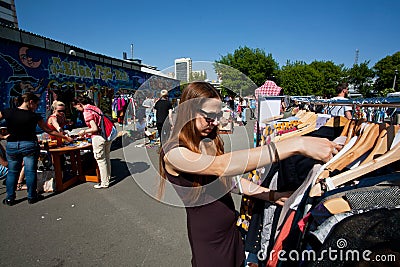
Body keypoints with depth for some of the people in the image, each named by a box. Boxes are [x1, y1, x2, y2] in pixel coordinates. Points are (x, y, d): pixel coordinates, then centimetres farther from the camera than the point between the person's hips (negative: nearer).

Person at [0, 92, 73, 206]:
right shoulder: (34, 116, -8)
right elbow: (49, 131, -3)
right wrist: (66, 137, 4)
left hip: (11, 145, 3)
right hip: (29, 145, -3)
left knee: (12, 172, 14)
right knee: (30, 171, 6)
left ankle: (9, 198, 20)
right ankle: (32, 197, 14)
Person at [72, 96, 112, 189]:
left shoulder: (86, 112, -13)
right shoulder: (94, 107, 13)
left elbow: (95, 129, -18)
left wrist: (84, 131, -1)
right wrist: (88, 132, 20)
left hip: (99, 137, -9)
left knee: (101, 160, 2)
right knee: (106, 158, 19)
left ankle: (104, 183, 12)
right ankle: (107, 178, 33)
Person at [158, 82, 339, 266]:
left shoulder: (209, 142, 1)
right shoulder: (173, 152, -23)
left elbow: (230, 179, 6)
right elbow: (221, 166, -37)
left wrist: (272, 195, -4)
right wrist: (295, 145, -40)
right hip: (206, 242, -6)